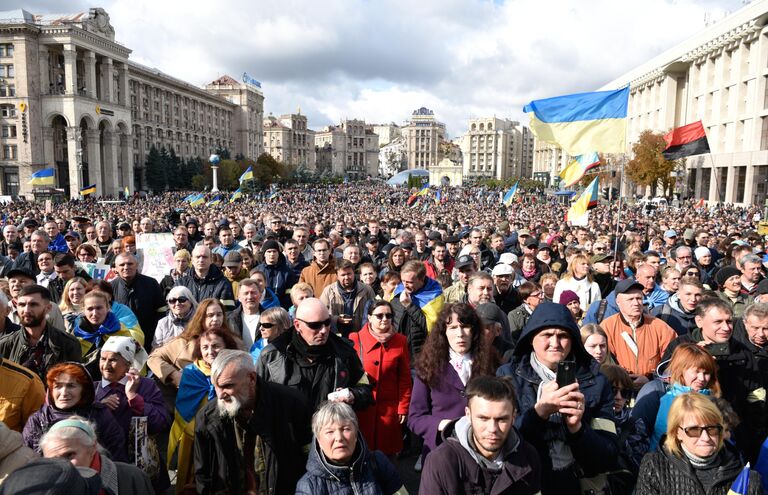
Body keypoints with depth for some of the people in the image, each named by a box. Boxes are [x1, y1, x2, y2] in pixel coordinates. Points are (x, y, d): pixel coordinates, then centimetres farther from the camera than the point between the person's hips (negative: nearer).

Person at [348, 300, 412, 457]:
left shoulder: (400, 341, 3)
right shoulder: (356, 339, -2)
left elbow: (404, 378, 4)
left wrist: (403, 407, 1)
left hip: (389, 408, 1)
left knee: (387, 452, 7)